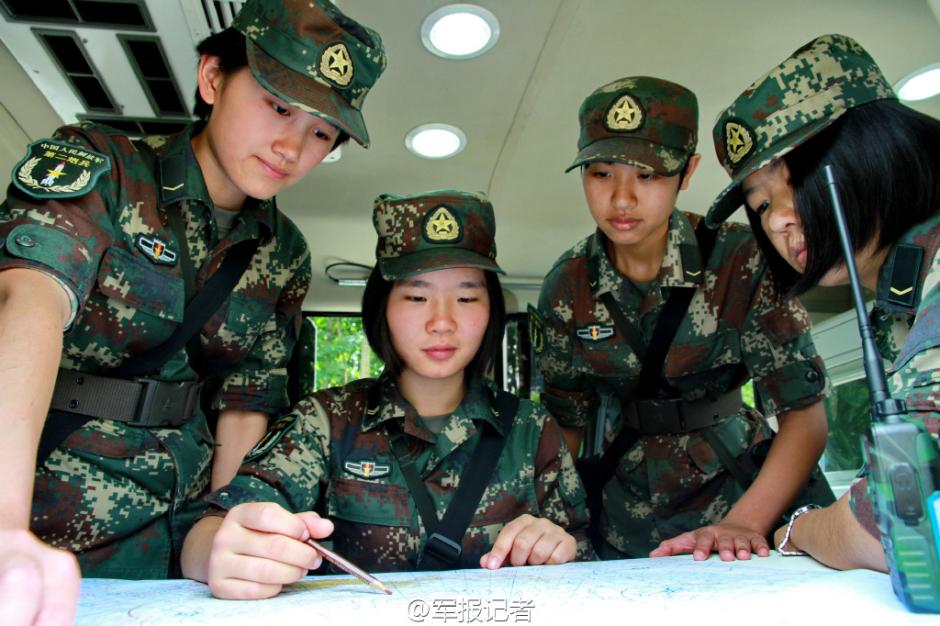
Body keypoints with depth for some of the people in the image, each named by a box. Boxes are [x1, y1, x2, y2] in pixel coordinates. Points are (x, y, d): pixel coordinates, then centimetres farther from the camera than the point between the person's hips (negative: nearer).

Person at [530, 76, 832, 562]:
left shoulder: (741, 261, -11)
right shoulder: (566, 287, -4)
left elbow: (803, 414, -11)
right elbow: (565, 422, 2)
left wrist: (742, 525, -23)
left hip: (740, 496, -1)